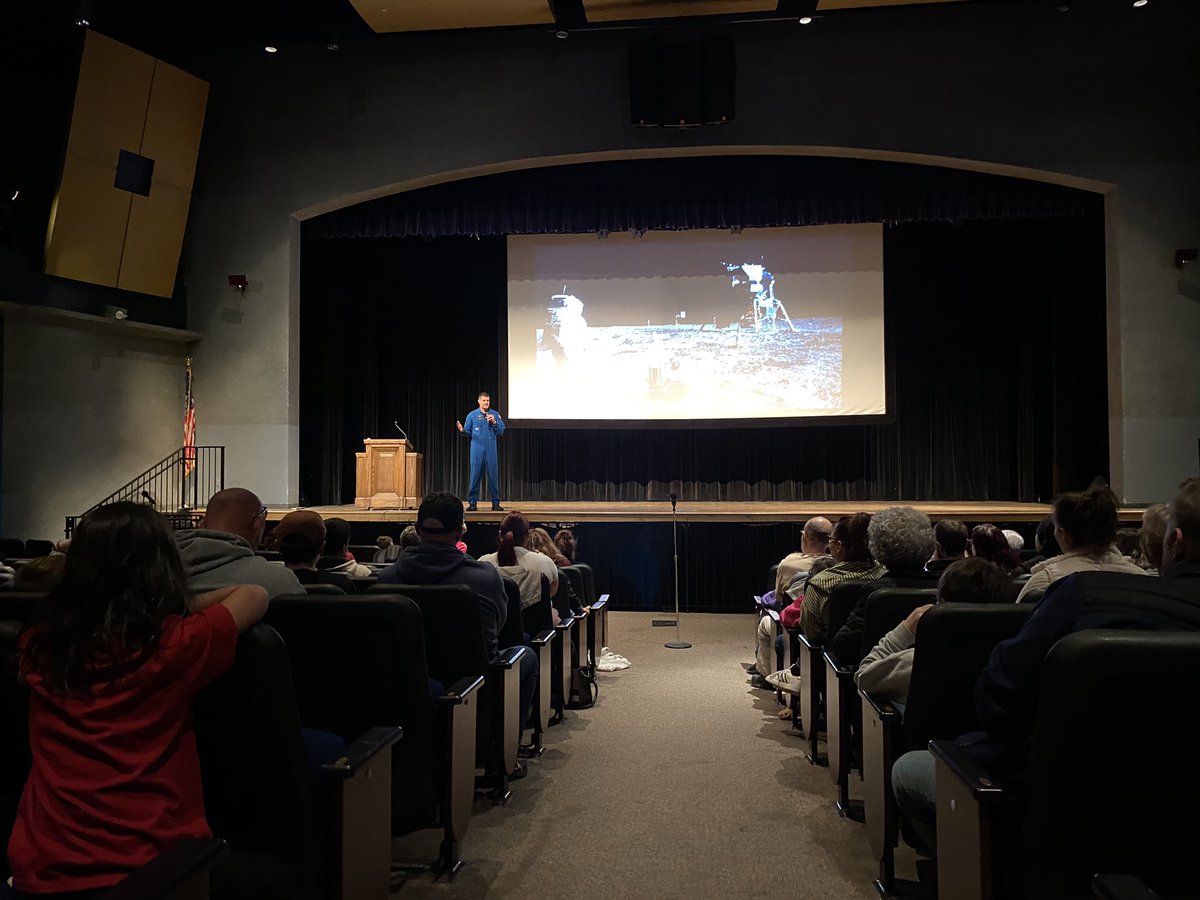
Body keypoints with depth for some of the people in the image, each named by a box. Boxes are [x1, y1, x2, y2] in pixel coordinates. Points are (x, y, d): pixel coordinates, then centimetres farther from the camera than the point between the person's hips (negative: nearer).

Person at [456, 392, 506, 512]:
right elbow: (468, 433, 6)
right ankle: (473, 502, 4)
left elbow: (501, 431, 5)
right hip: (477, 448, -1)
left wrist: (494, 422, -10)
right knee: (475, 474, -2)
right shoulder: (472, 415, 8)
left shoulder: (495, 414, 9)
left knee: (493, 474, 0)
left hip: (491, 448, 1)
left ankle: (495, 502, 6)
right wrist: (462, 430, -15)